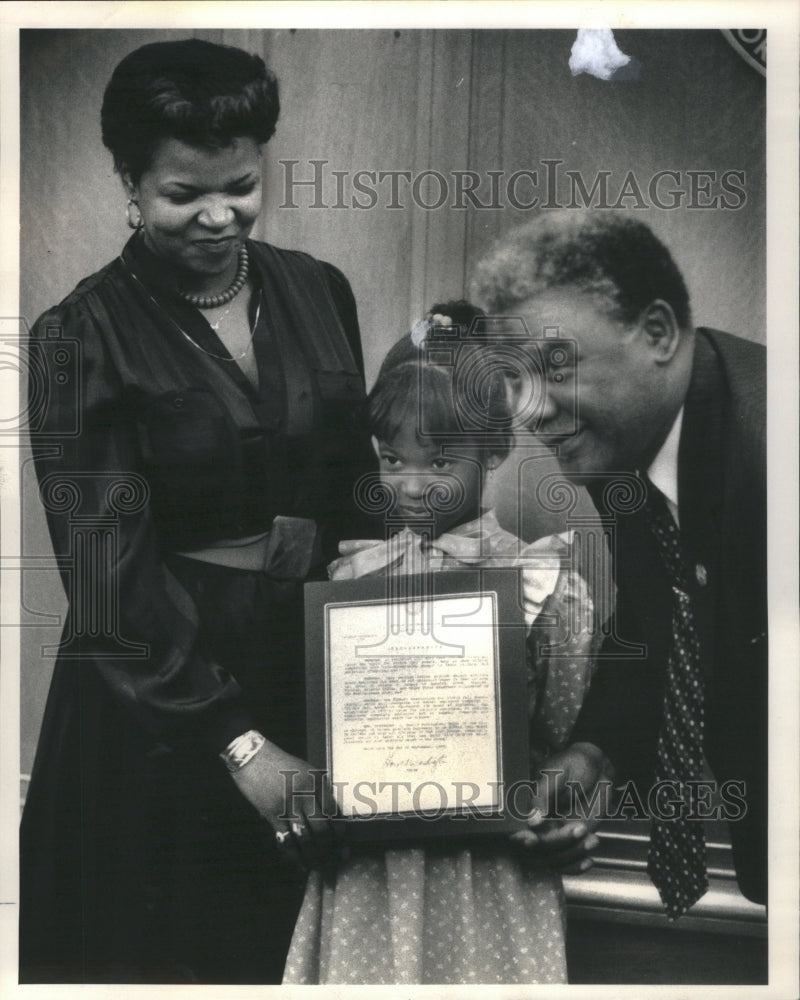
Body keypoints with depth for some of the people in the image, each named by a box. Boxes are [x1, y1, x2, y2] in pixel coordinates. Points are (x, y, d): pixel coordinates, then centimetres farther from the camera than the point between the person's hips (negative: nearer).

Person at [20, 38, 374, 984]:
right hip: (161, 674, -4)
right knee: (167, 944, 9)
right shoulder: (82, 337, -10)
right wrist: (237, 741, -22)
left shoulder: (318, 292, 3)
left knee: (303, 938, 15)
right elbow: (106, 571, -15)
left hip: (320, 658, 4)